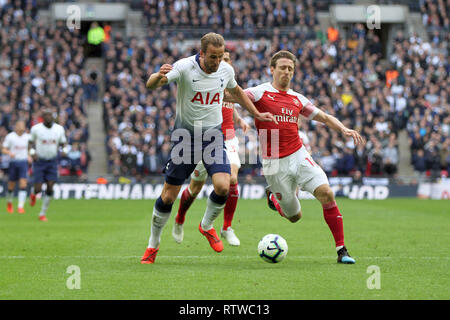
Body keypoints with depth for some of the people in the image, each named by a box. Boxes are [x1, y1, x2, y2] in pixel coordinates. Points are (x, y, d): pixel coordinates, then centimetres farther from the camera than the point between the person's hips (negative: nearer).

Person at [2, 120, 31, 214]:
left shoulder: (27, 137, 5)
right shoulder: (10, 137, -6)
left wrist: (28, 156, 5)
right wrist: (10, 153, -24)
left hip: (23, 162, 2)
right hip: (13, 162, -2)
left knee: (23, 185, -12)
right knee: (11, 186, 6)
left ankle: (20, 206, -13)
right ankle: (9, 202, 33)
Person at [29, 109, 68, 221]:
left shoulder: (59, 129, -2)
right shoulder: (36, 129, -8)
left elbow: (63, 144, 9)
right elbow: (31, 143, 5)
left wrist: (65, 150, -14)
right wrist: (33, 153, -15)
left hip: (52, 161, 2)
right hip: (39, 161, -2)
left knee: (50, 188, -9)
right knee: (38, 189, -8)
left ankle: (43, 213, 5)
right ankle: (33, 193, 33)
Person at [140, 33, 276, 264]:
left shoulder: (226, 70, -2)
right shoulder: (184, 67, -16)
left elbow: (236, 91, 21)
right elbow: (150, 85, -28)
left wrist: (256, 114, 27)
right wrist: (158, 77, -51)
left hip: (213, 135, 3)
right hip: (185, 135, -3)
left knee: (223, 186, -19)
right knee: (168, 195, -1)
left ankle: (207, 226, 11)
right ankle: (153, 245, 19)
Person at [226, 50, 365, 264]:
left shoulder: (297, 99, 12)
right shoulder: (260, 93, -2)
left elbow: (324, 117, 20)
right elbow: (230, 96, -12)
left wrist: (344, 129, 3)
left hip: (299, 156, 3)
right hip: (274, 164, -3)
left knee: (326, 193, -19)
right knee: (295, 216, 4)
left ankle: (341, 250, -11)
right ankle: (273, 197, 40)